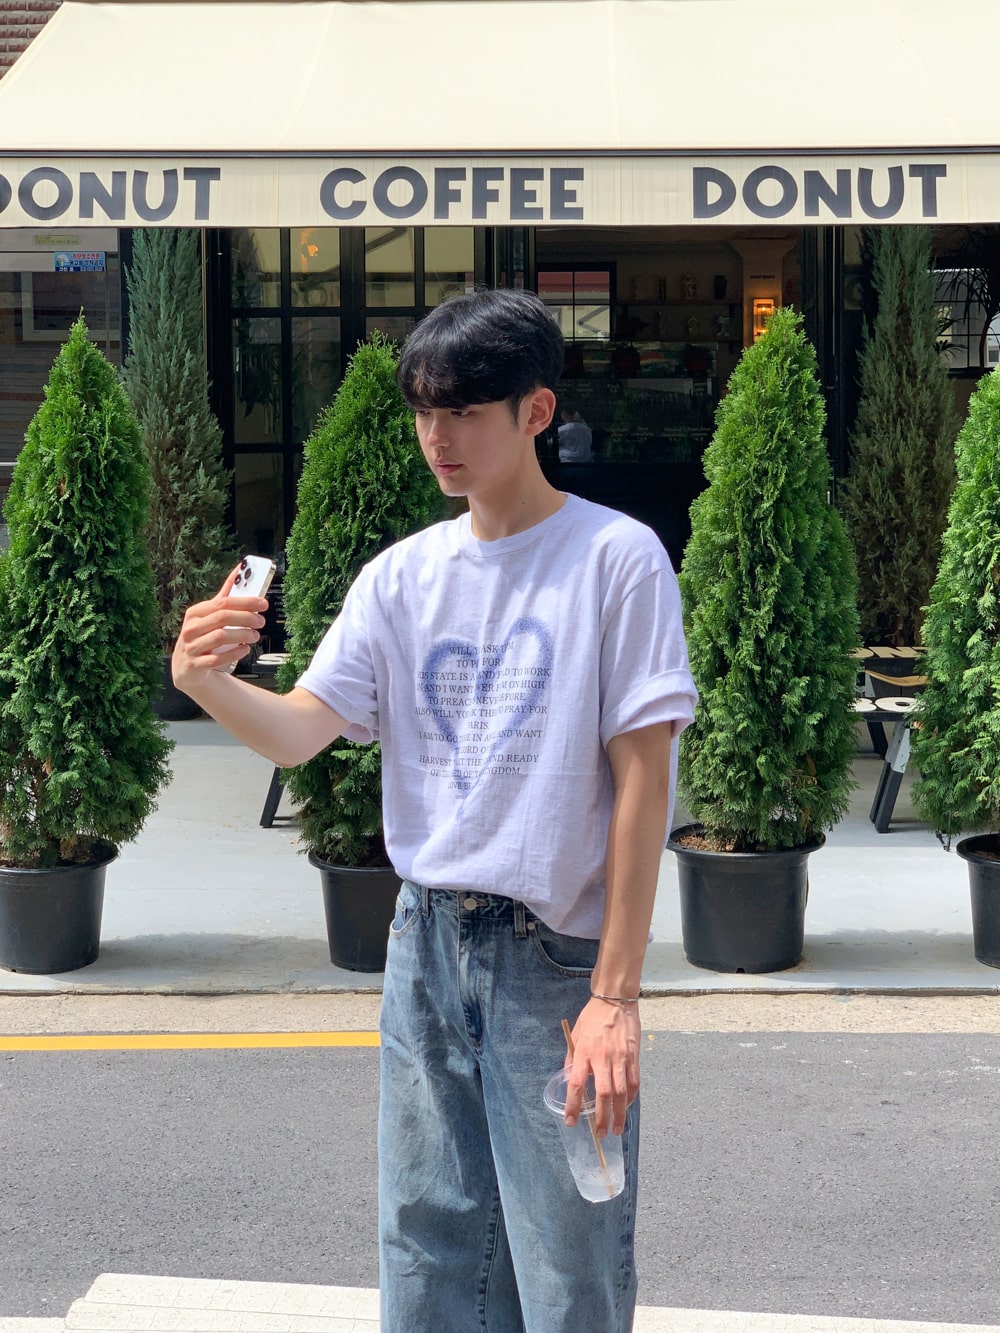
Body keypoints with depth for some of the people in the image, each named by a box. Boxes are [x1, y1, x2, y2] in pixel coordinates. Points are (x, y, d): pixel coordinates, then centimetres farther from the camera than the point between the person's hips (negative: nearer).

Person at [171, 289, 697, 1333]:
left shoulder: (615, 558, -9)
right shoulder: (403, 574, 6)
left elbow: (642, 780, -11)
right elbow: (302, 730, -1)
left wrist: (616, 995, -13)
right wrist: (207, 683, -24)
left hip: (558, 960, -4)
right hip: (427, 944, 5)